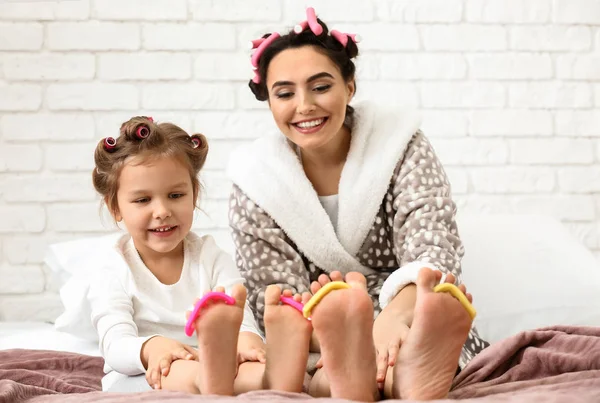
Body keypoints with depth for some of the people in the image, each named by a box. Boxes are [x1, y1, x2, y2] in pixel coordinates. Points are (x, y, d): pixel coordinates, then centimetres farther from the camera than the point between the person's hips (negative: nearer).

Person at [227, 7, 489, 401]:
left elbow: (432, 251, -18)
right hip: (318, 342, 0)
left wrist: (391, 319, -42)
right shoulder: (255, 179, -3)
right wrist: (340, 338, -33)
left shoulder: (398, 143, -5)